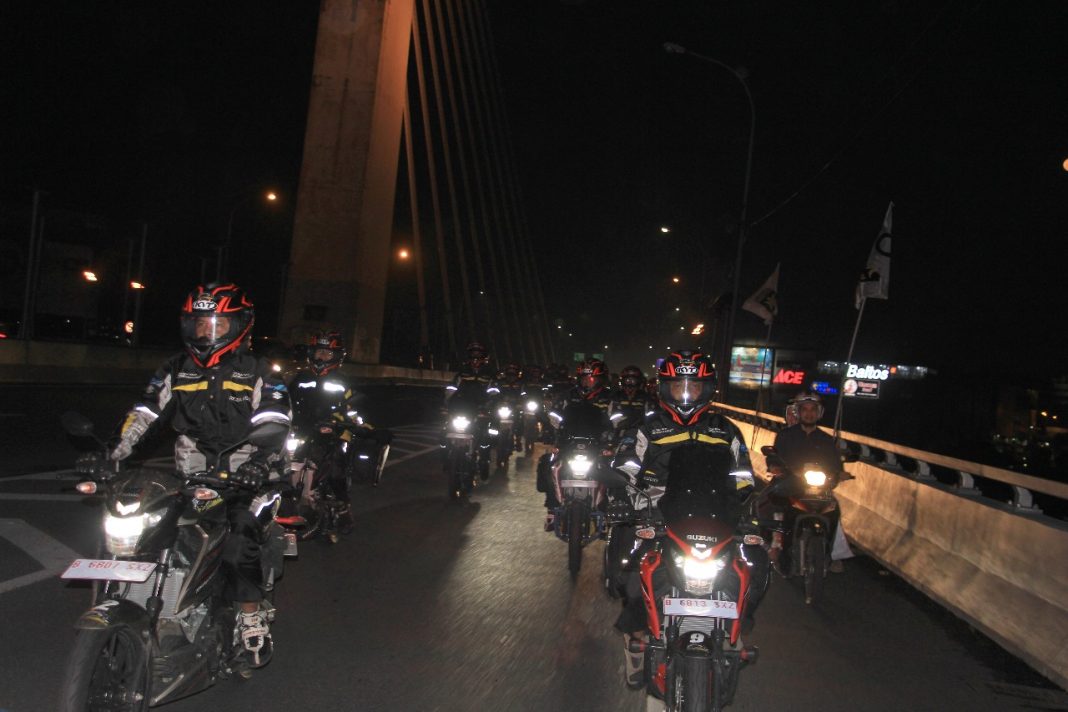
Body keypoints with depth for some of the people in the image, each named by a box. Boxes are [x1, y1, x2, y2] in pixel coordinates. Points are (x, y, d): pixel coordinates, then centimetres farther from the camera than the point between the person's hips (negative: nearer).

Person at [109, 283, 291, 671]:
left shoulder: (258, 373, 2)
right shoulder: (175, 371, 14)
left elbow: (274, 427, -8)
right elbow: (144, 413, 10)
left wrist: (258, 463, -26)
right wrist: (112, 453, -5)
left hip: (241, 480, -4)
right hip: (188, 479, 4)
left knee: (239, 548, -23)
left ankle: (252, 616, -4)